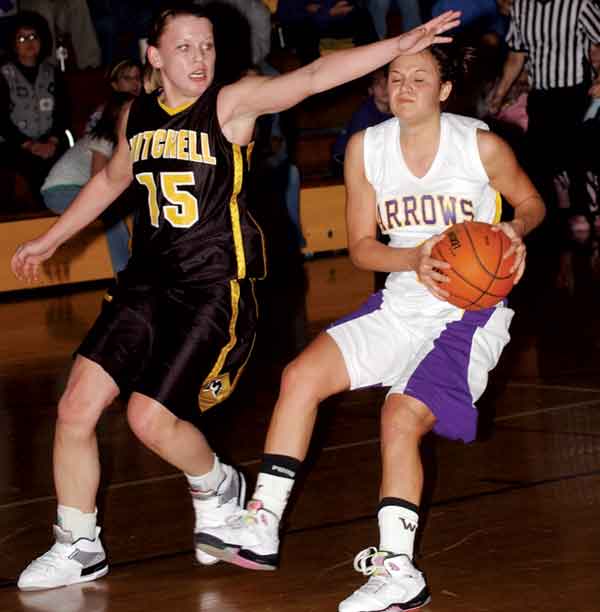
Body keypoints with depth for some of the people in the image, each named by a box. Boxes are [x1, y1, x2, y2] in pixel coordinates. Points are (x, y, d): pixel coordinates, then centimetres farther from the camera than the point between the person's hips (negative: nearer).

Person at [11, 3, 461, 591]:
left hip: (214, 288, -6)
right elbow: (112, 179, 27)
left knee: (151, 419, -12)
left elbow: (313, 77, -23)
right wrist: (49, 240, 35)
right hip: (145, 281, 6)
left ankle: (215, 486, 21)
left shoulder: (233, 102, -9)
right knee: (76, 408, -2)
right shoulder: (136, 116, 8)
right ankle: (77, 547, 14)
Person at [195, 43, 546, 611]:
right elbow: (361, 246, 2)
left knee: (401, 416, -21)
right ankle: (261, 526, -3)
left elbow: (531, 202, 6)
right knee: (302, 374, -6)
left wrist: (516, 228, -17)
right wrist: (415, 258, -18)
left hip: (470, 313, -5)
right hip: (402, 304, 5)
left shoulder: (481, 146, -11)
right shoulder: (367, 147, -1)